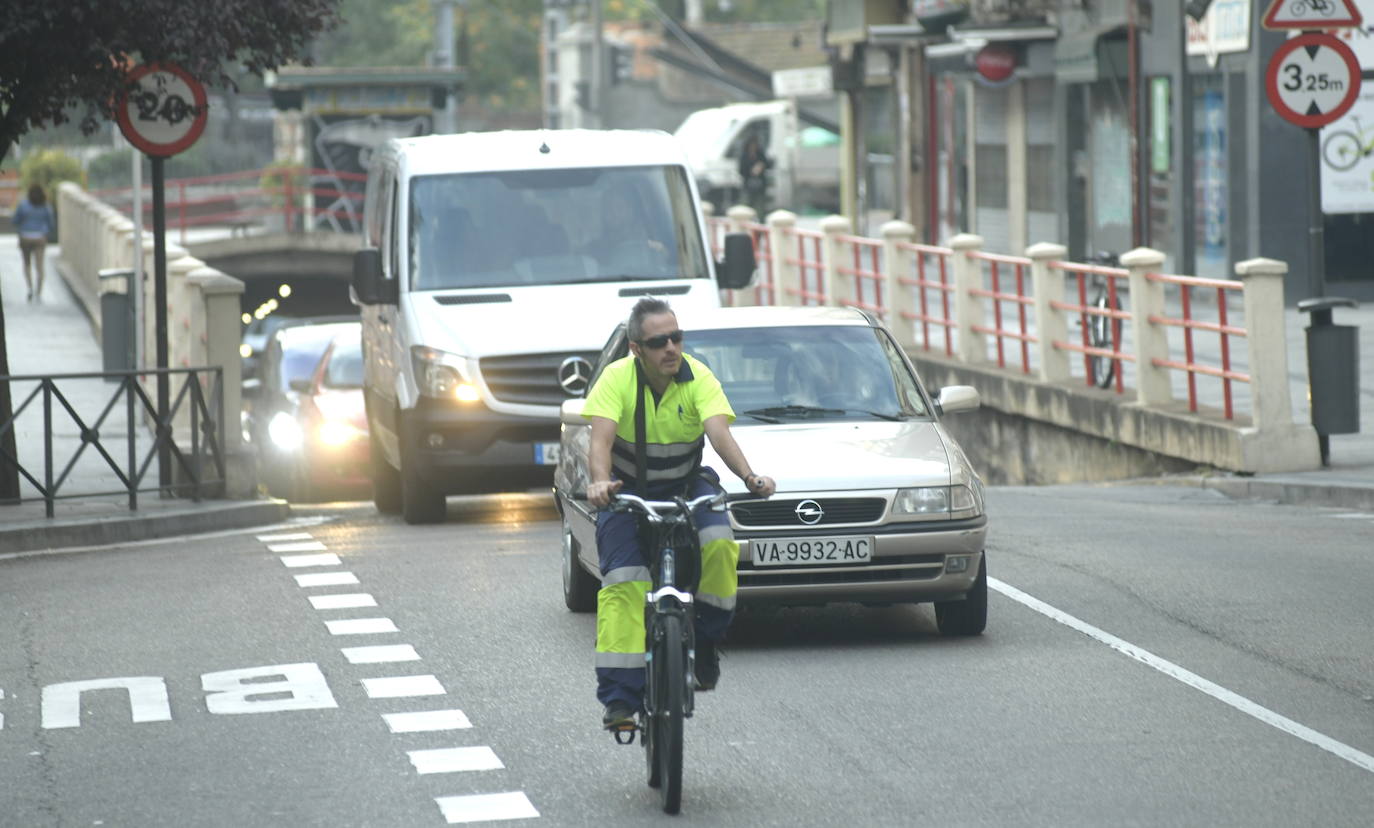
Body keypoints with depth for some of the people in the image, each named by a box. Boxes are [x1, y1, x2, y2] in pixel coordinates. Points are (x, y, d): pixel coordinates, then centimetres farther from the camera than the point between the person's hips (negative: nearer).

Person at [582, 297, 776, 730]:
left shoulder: (698, 378, -17)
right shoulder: (617, 378, -19)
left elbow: (719, 432, -30)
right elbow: (601, 438, -31)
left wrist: (749, 476, -49)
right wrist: (599, 482, -53)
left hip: (687, 486, 1)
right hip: (628, 490, -1)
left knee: (719, 542, -28)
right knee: (623, 581, -18)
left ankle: (705, 639, -4)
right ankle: (619, 699, -17)